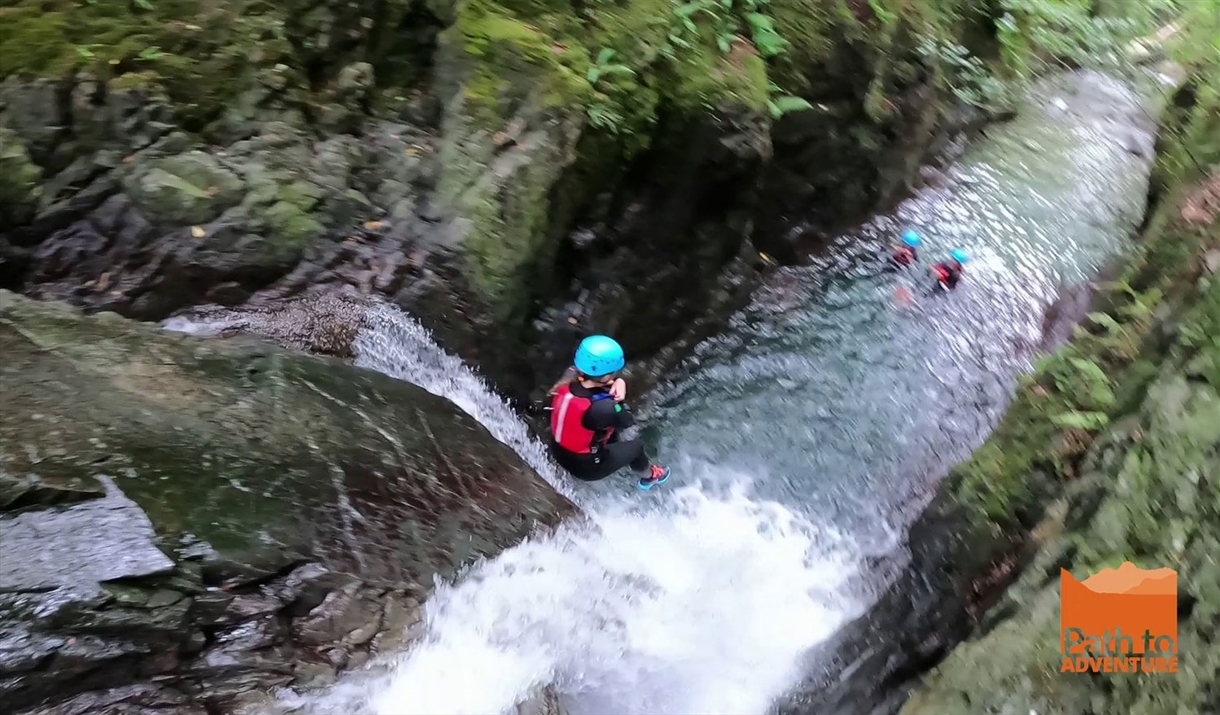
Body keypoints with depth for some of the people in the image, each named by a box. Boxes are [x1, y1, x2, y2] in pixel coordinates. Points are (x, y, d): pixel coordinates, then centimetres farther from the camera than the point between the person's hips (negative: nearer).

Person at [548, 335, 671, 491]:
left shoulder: (565, 387, -17)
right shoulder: (601, 409, -37)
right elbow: (629, 421, -16)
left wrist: (618, 382, -16)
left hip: (559, 453, 6)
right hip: (584, 467, -6)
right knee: (636, 446, 17)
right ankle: (649, 477, 47)